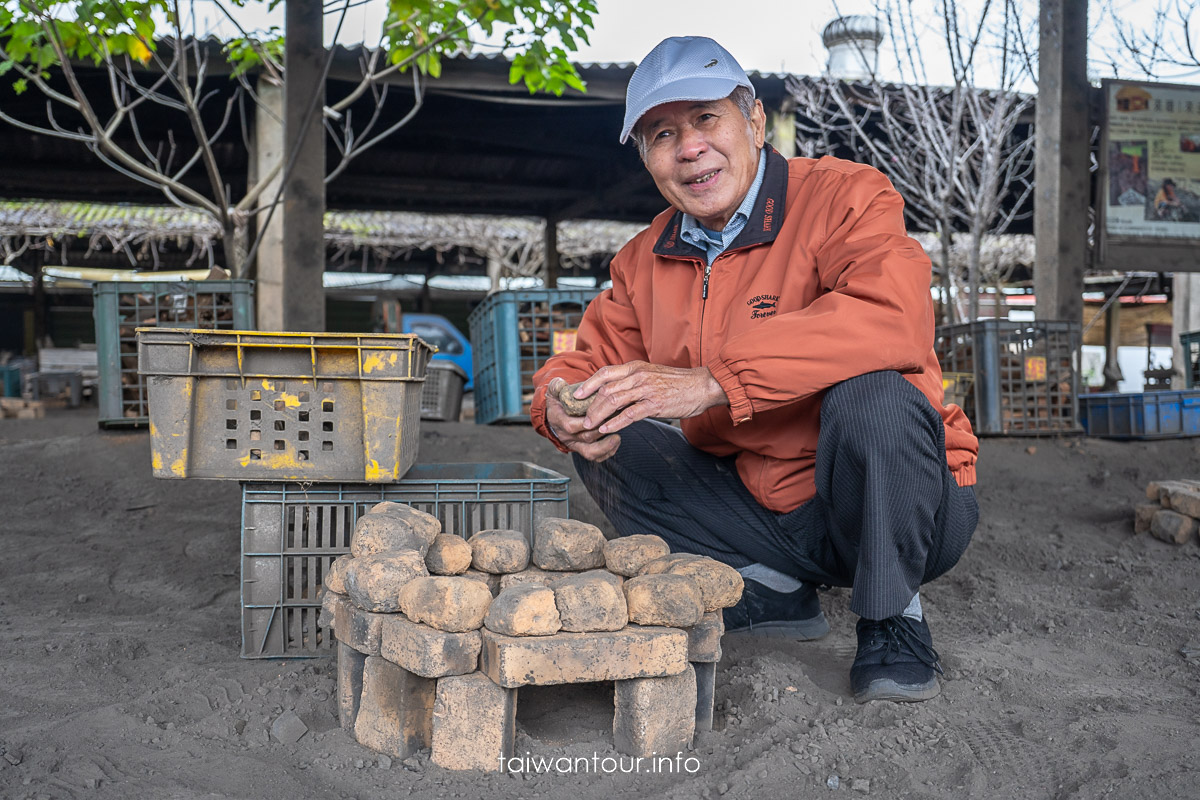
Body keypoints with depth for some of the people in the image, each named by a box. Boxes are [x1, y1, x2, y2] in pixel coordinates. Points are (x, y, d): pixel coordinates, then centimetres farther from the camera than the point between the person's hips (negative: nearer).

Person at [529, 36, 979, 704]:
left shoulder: (845, 196, -16)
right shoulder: (646, 261, 4)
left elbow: (892, 319, -35)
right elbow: (592, 359, 7)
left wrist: (711, 382, -40)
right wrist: (562, 408, -19)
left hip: (897, 516, -5)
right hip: (760, 514, 6)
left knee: (871, 396, -35)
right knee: (607, 443, -3)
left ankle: (893, 623, -10)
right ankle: (775, 593, 1)